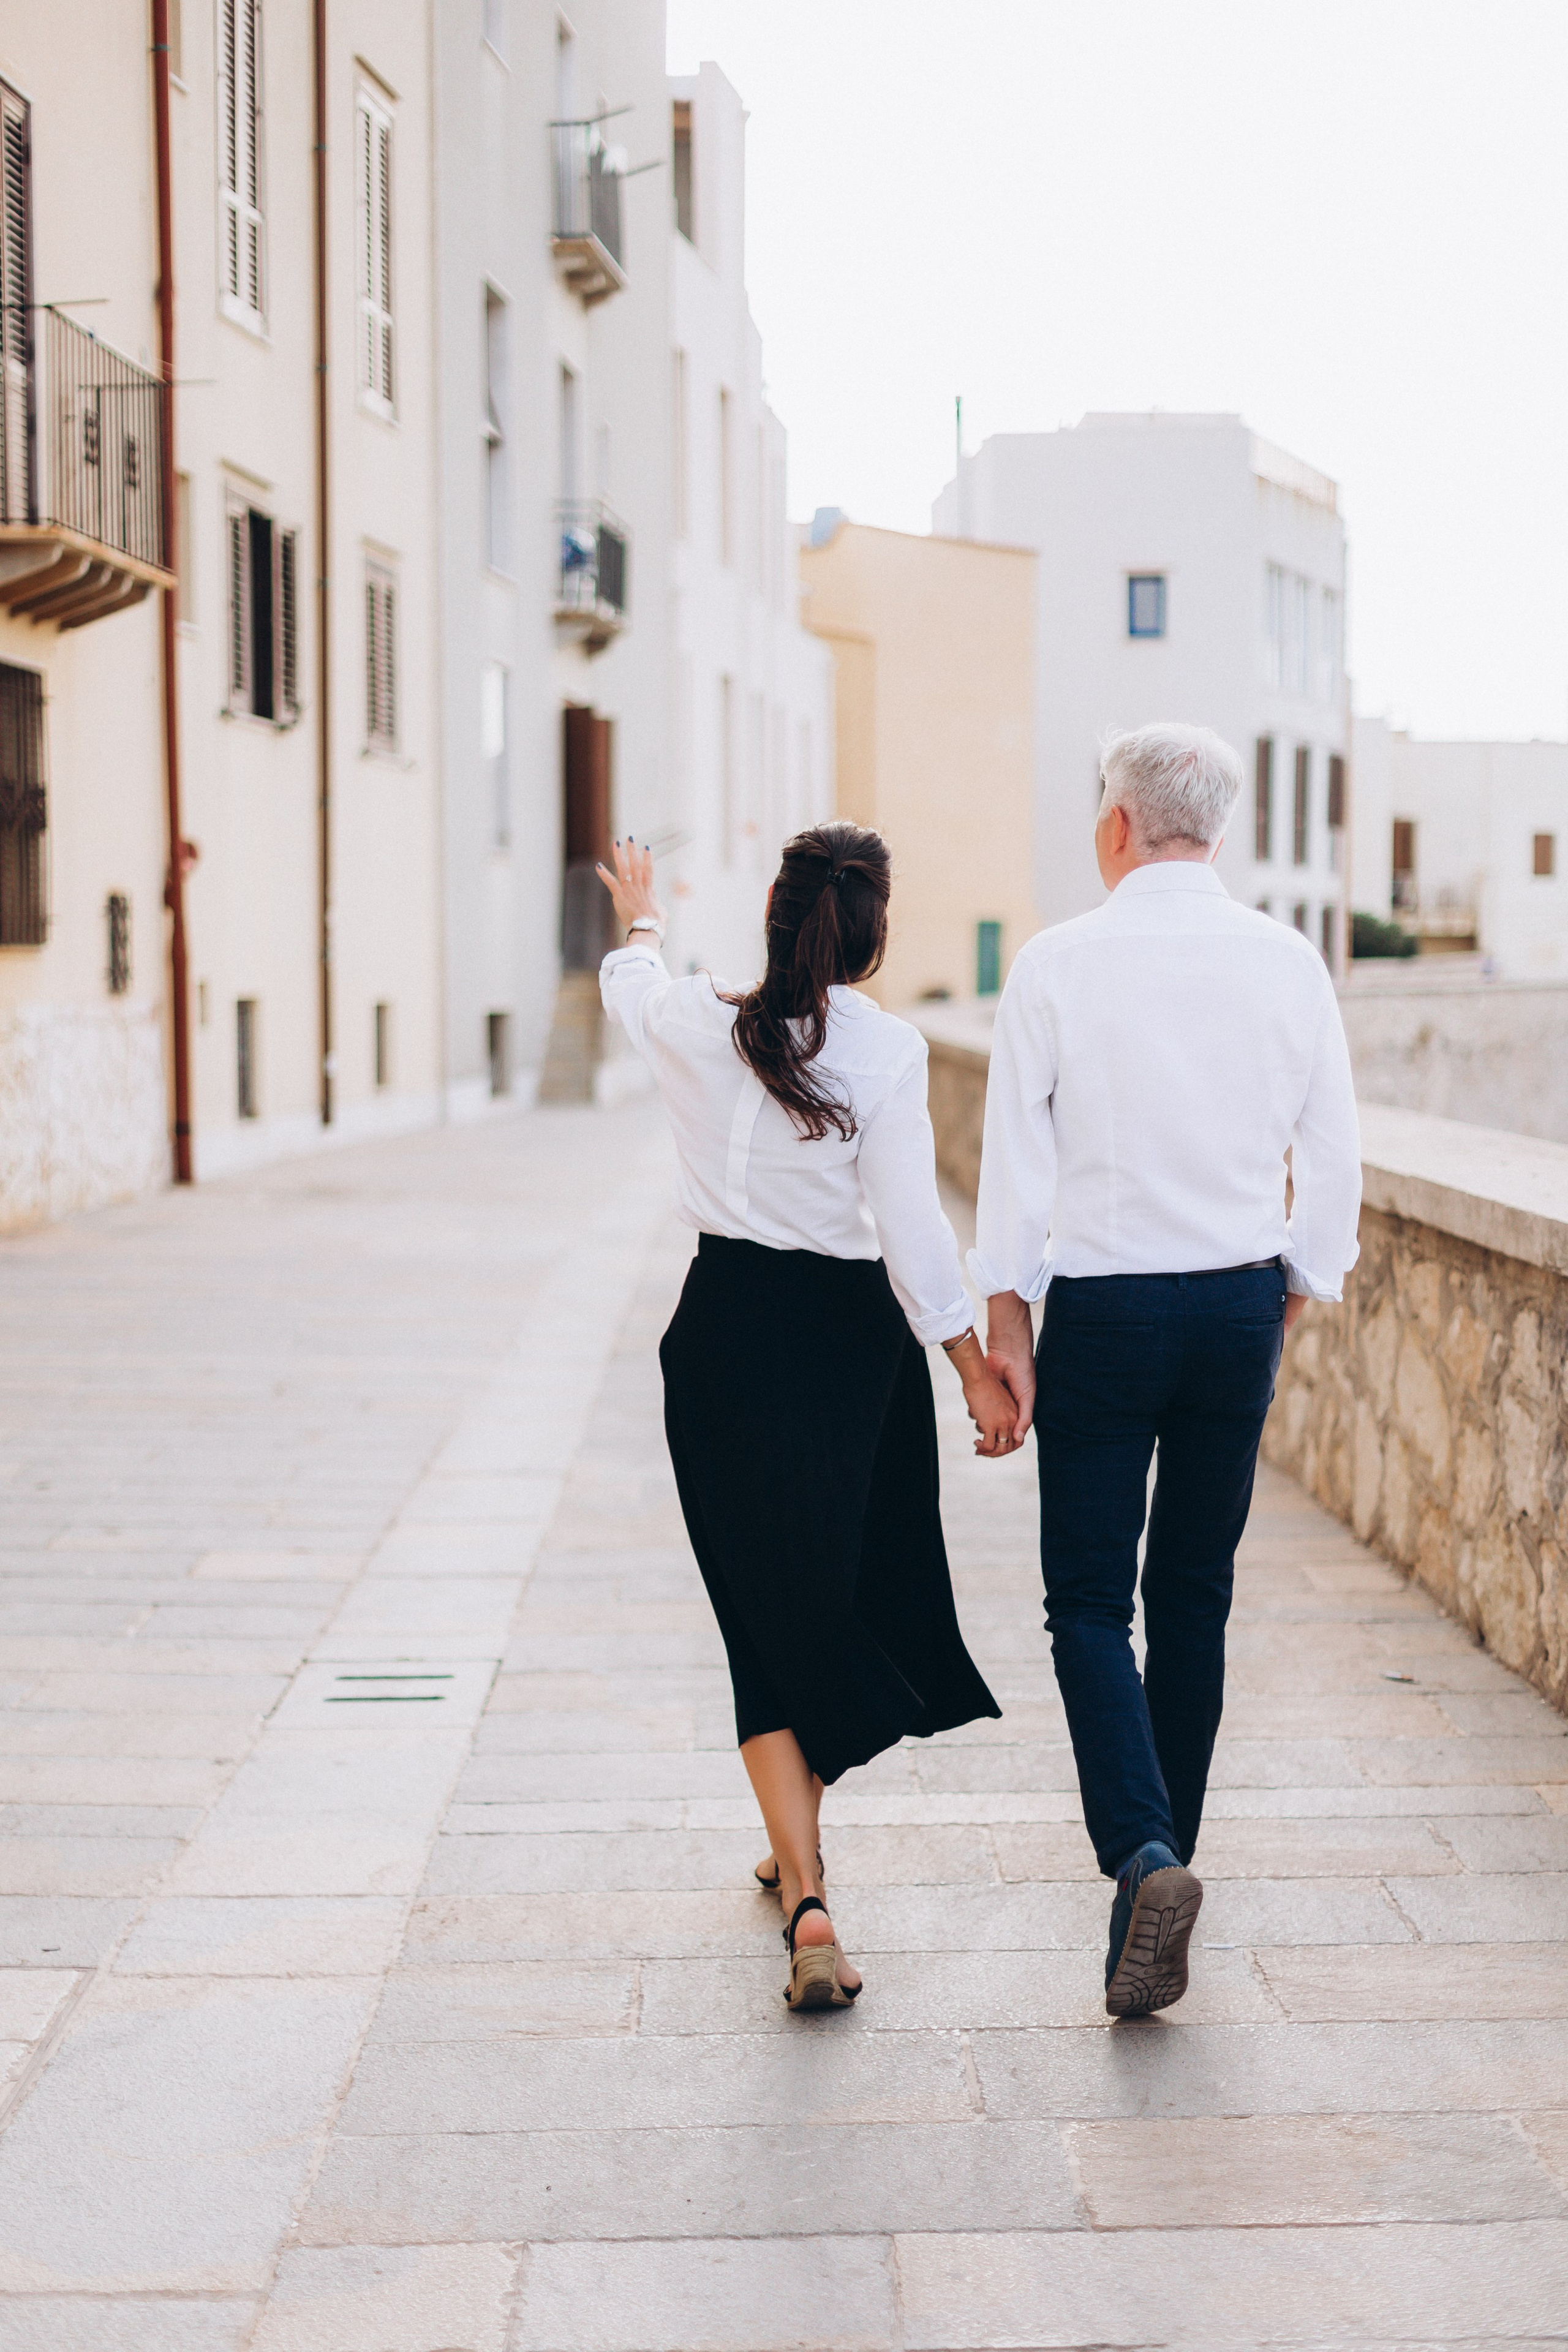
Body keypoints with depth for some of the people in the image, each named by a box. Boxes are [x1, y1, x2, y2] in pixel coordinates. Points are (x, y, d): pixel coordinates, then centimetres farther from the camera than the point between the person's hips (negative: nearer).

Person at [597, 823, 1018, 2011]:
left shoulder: (696, 1021, -4)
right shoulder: (888, 1048, -12)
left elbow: (630, 975, 20)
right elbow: (912, 1225, -16)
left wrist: (644, 918, 42)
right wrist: (976, 1367, -10)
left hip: (727, 1333, 1)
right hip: (855, 1336, -1)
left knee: (771, 1613, 4)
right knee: (845, 1588, 20)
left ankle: (808, 1897, -9)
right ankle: (798, 1845, 39)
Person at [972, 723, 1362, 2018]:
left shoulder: (1059, 963, -8)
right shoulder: (1290, 964, 0)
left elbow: (1016, 1159, -7)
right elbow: (1333, 1160, 3)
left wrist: (1006, 1330, 0)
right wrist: (1290, 1303, 14)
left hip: (1102, 1306, -3)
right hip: (1242, 1304, 3)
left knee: (1090, 1600, 2)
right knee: (1195, 1595, 14)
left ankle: (1140, 1855, -16)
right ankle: (1166, 1850, 22)